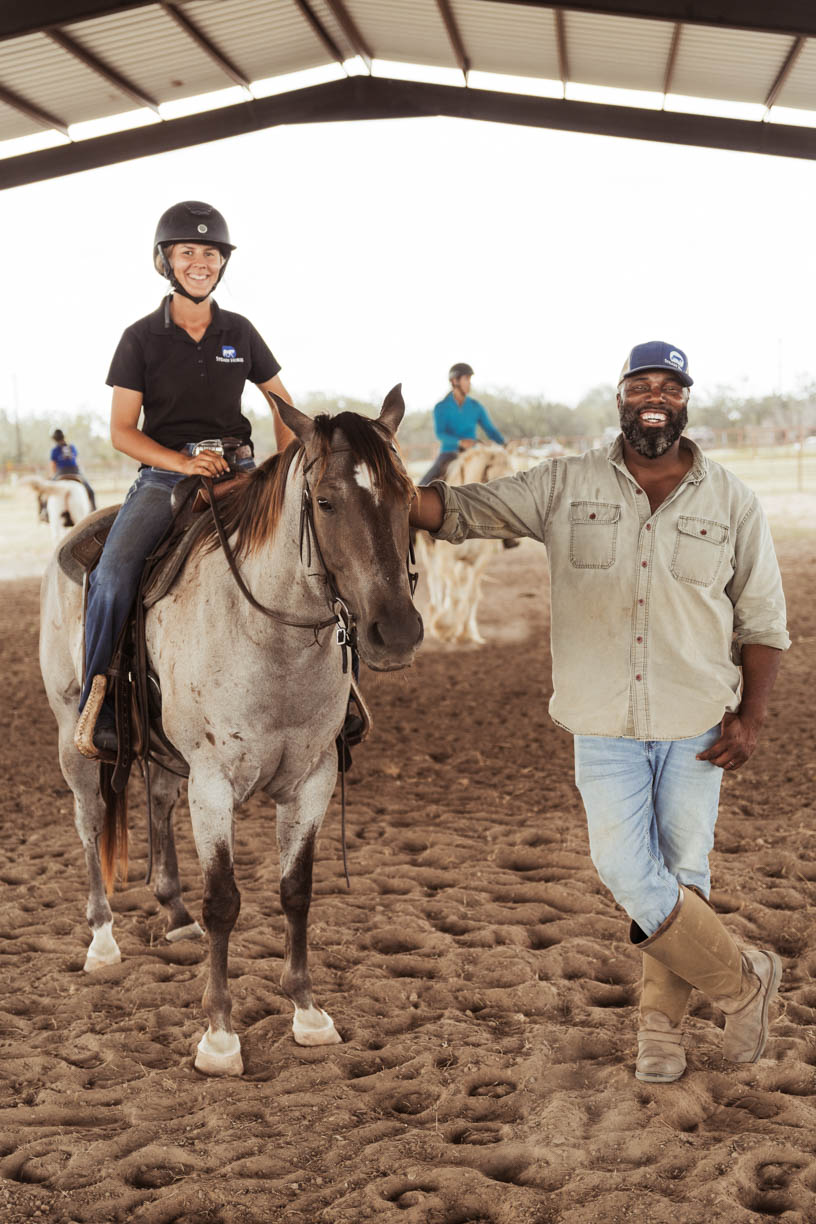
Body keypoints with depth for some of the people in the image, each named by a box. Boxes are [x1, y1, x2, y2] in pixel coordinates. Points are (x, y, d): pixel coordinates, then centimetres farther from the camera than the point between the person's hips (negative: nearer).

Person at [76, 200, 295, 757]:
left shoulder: (240, 332, 10)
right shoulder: (142, 338, 2)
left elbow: (282, 403, 19)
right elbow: (122, 431, 0)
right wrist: (184, 462, -16)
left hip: (237, 471, 3)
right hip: (164, 475, -3)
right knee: (113, 574, -27)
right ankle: (96, 706, -12)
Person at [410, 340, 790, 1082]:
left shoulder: (733, 503, -1)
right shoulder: (567, 487, -2)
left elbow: (762, 621, 2)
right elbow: (465, 508, -7)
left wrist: (750, 717, -8)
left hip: (697, 722, 0)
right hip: (604, 722, 0)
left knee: (683, 872, 8)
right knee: (626, 869, -4)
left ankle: (661, 1022, 30)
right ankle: (742, 979, 19)